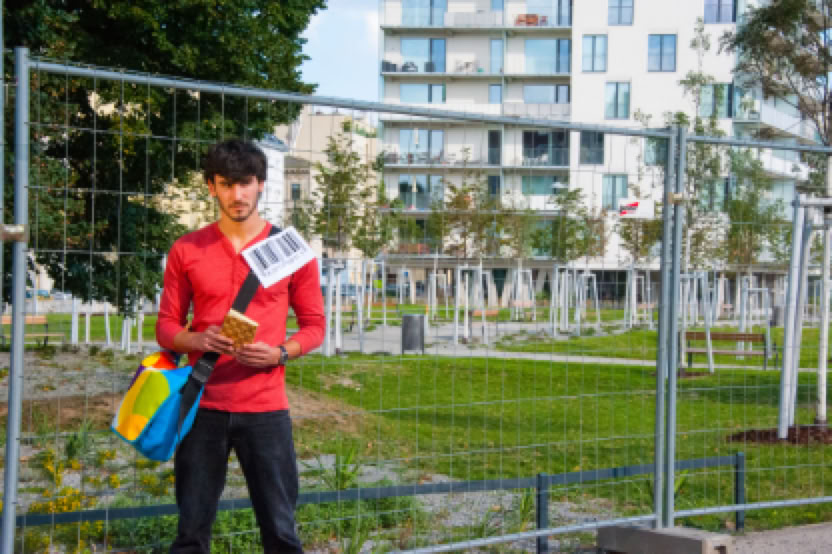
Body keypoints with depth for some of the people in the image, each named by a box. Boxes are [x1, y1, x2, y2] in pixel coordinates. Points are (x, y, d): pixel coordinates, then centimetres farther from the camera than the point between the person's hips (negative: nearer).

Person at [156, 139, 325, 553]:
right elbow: (166, 326, 8)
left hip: (266, 408, -1)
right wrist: (199, 340, -14)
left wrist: (280, 353, -12)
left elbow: (314, 325, 8)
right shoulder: (187, 251, 6)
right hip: (203, 406, 1)